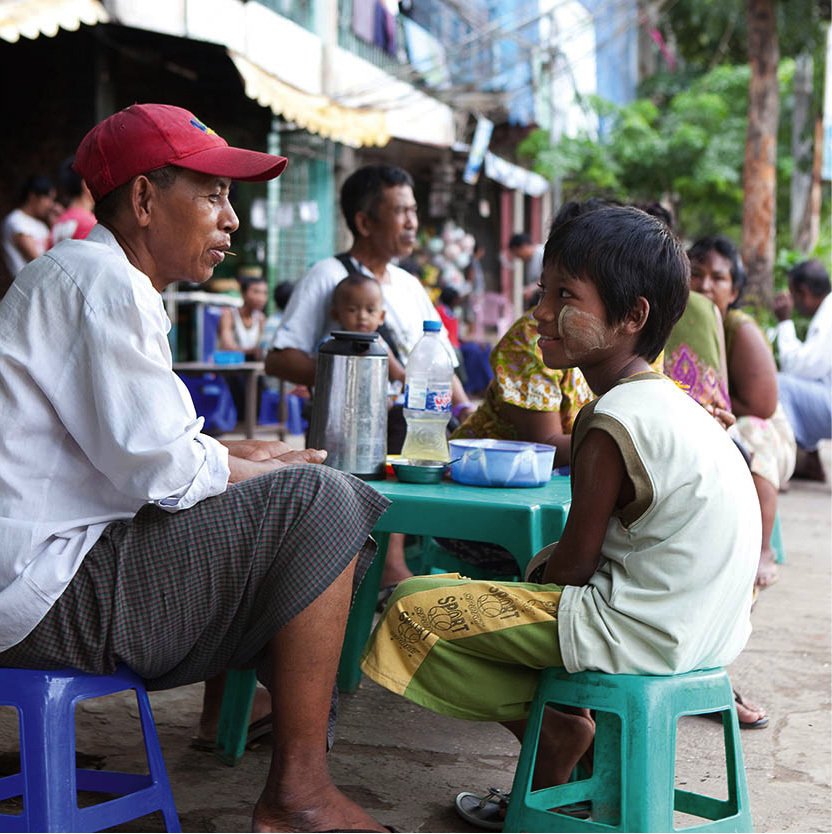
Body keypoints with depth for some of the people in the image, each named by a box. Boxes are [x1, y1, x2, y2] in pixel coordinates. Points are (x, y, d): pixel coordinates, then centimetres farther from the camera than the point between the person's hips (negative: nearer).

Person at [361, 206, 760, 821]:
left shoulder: (611, 425, -19)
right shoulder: (671, 403, 10)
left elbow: (572, 567, -13)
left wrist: (539, 572, 5)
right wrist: (548, 561, 10)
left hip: (639, 632, -10)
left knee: (416, 606, -7)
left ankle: (549, 728, 4)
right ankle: (565, 719, 17)